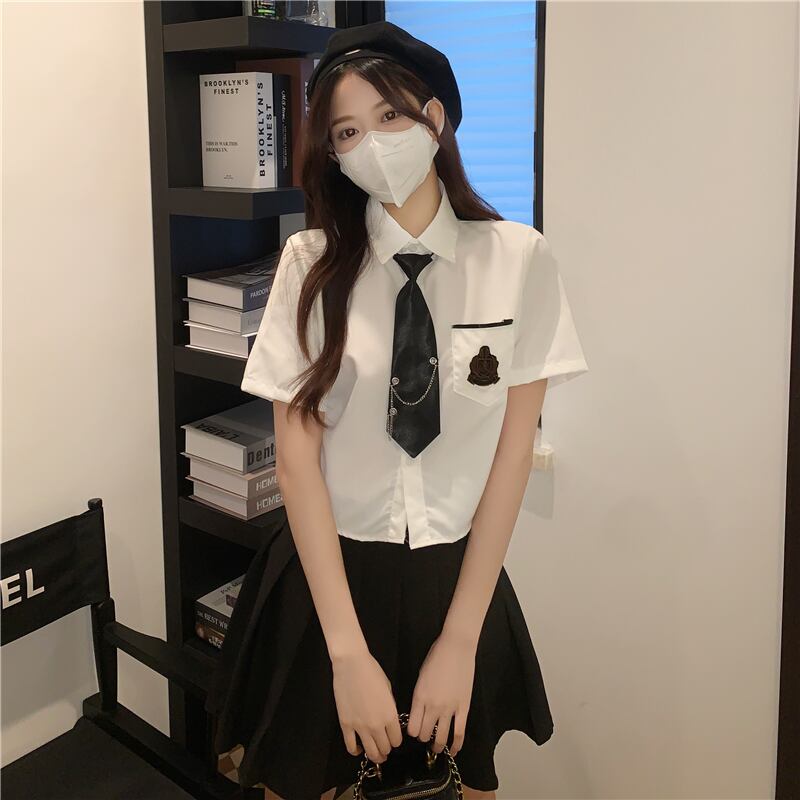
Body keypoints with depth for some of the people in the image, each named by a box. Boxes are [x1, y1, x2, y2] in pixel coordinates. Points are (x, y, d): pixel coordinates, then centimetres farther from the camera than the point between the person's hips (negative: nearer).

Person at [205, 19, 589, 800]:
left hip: (459, 577, 1)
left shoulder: (520, 259, -9)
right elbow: (297, 459, -11)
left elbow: (513, 452, -7)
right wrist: (349, 652, -14)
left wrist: (460, 640, -9)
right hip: (327, 574, 0)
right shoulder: (311, 262, -10)